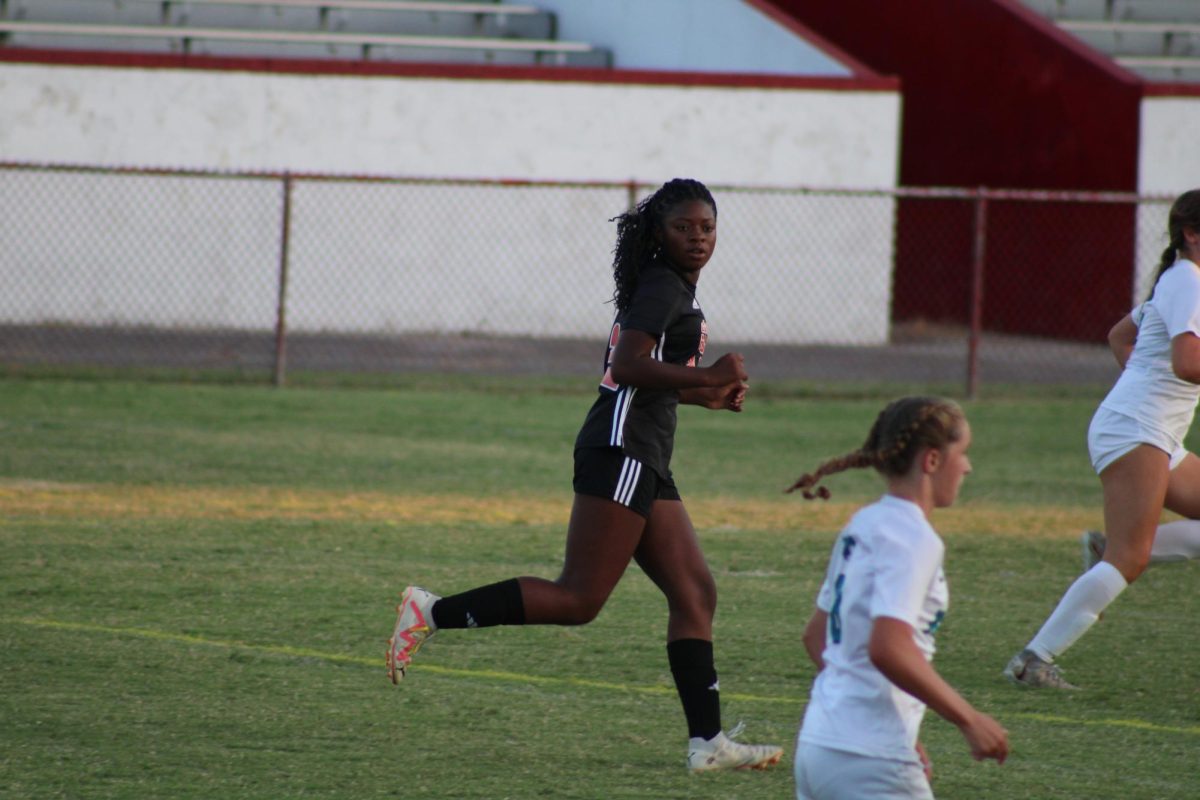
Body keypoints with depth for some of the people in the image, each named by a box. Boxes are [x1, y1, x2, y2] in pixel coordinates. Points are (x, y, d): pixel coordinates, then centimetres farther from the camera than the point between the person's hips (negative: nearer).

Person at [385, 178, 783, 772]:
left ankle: (707, 741, 5)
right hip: (621, 450, -10)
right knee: (578, 600, -14)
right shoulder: (663, 287, -8)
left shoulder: (672, 291, 21)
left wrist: (708, 396, 24)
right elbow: (629, 366, -22)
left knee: (694, 592, 7)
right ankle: (433, 613, -13)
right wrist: (708, 377, -19)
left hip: (643, 463, 10)